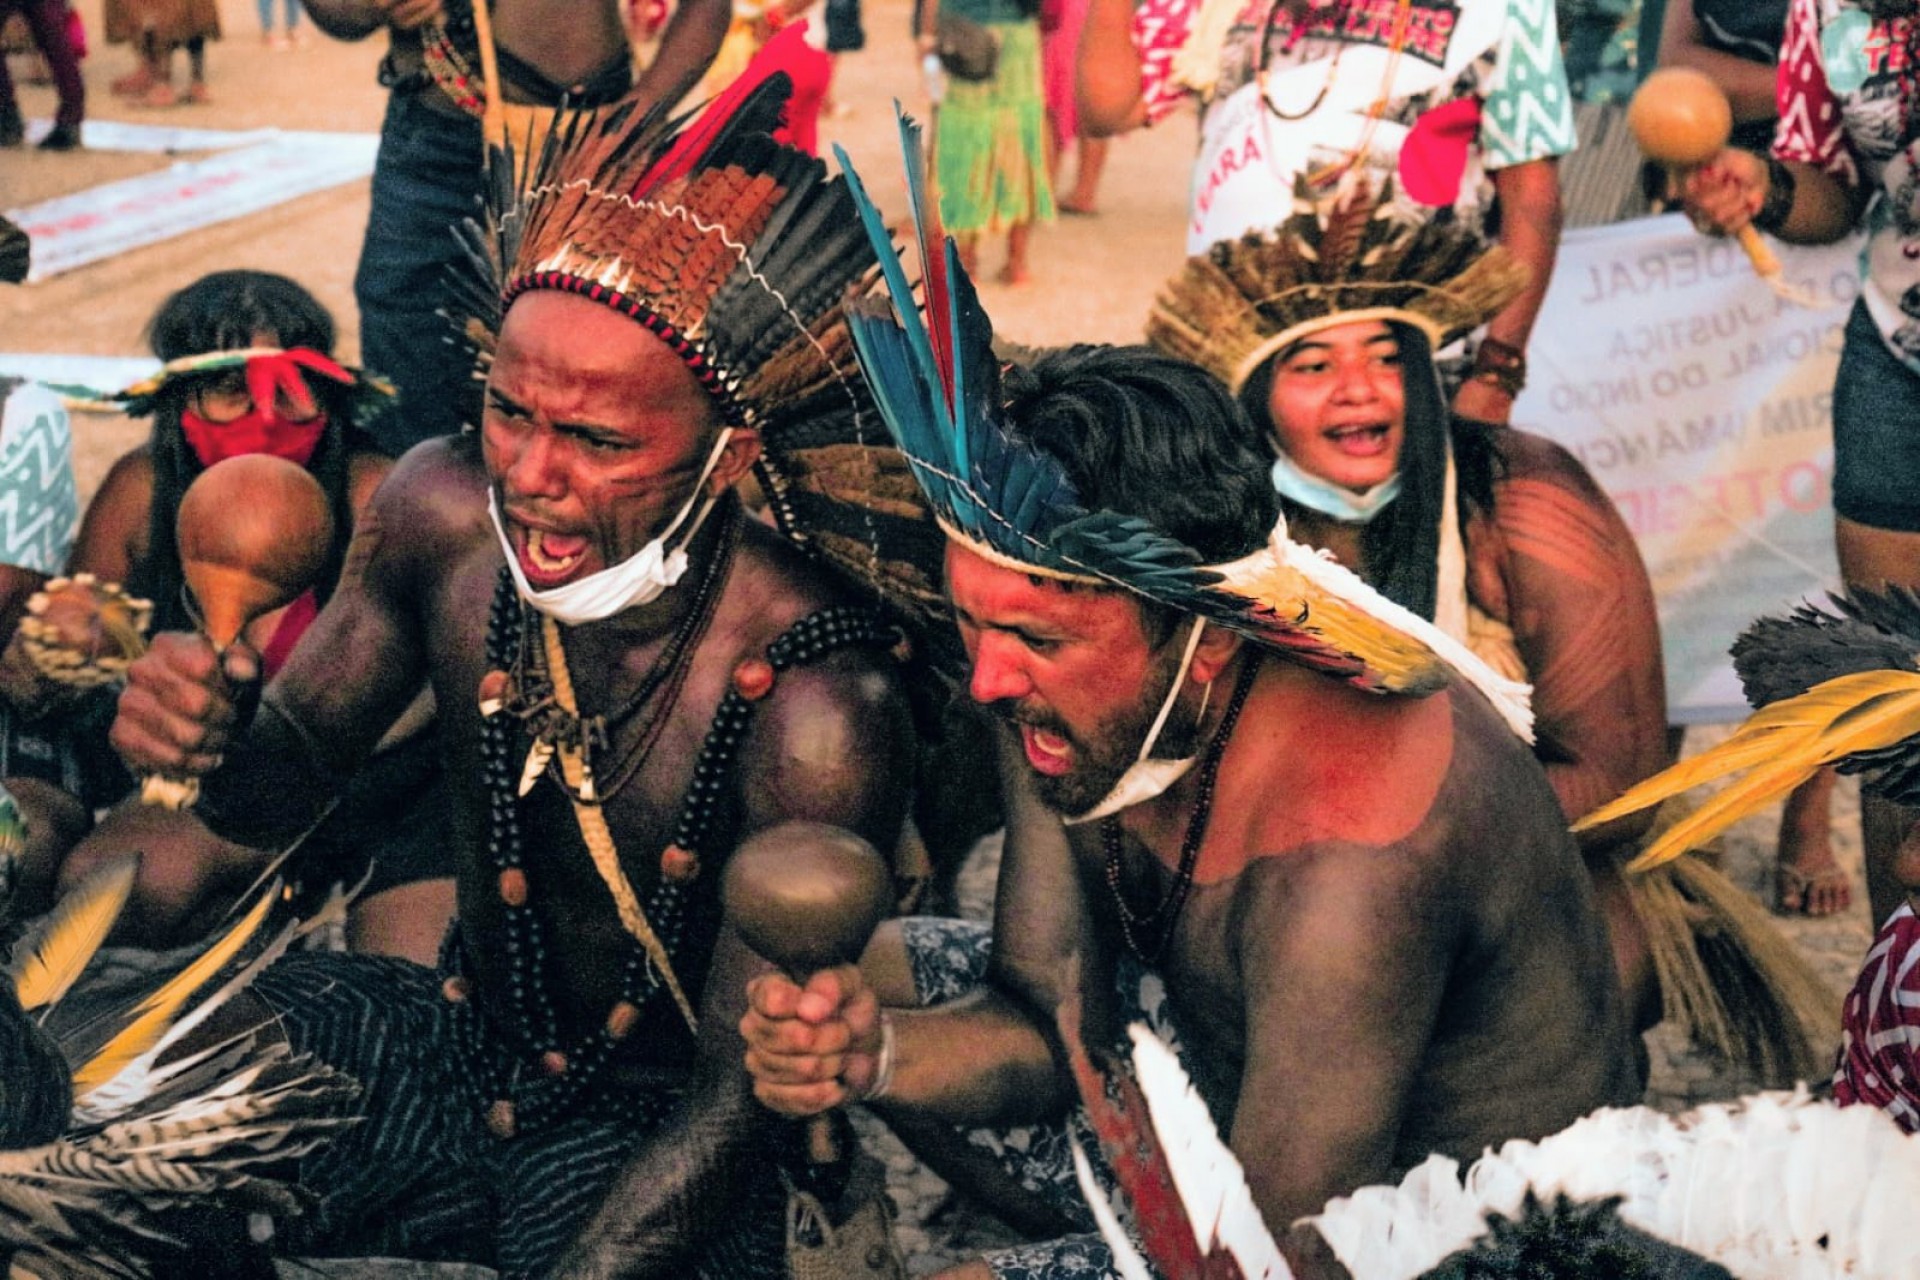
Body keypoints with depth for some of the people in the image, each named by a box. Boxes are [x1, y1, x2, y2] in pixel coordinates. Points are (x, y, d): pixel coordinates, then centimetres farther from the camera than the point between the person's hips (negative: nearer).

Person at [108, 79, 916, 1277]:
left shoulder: (813, 717, -30)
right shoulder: (444, 512, -15)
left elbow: (742, 1100, -21)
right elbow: (295, 775, -1)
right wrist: (212, 748, -25)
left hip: (653, 1126, -4)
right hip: (456, 1036, 4)